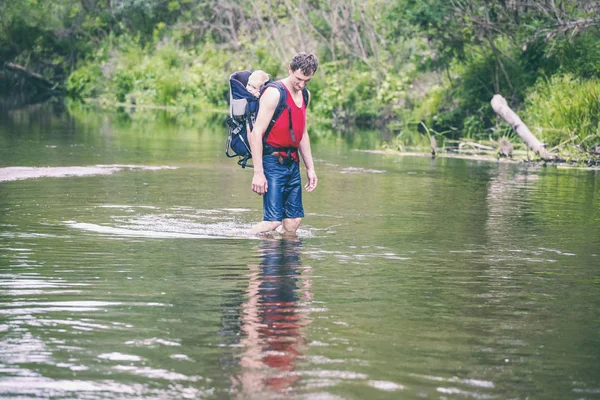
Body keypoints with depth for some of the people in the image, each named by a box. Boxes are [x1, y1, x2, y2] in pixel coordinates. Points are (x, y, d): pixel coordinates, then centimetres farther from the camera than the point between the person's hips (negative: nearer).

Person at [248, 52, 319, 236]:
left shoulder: (304, 95, 15)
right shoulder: (274, 93, -12)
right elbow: (256, 133, -16)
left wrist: (310, 168, 22)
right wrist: (258, 172, -21)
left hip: (292, 163, 8)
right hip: (272, 161, -8)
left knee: (293, 222, 3)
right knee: (273, 220, -15)